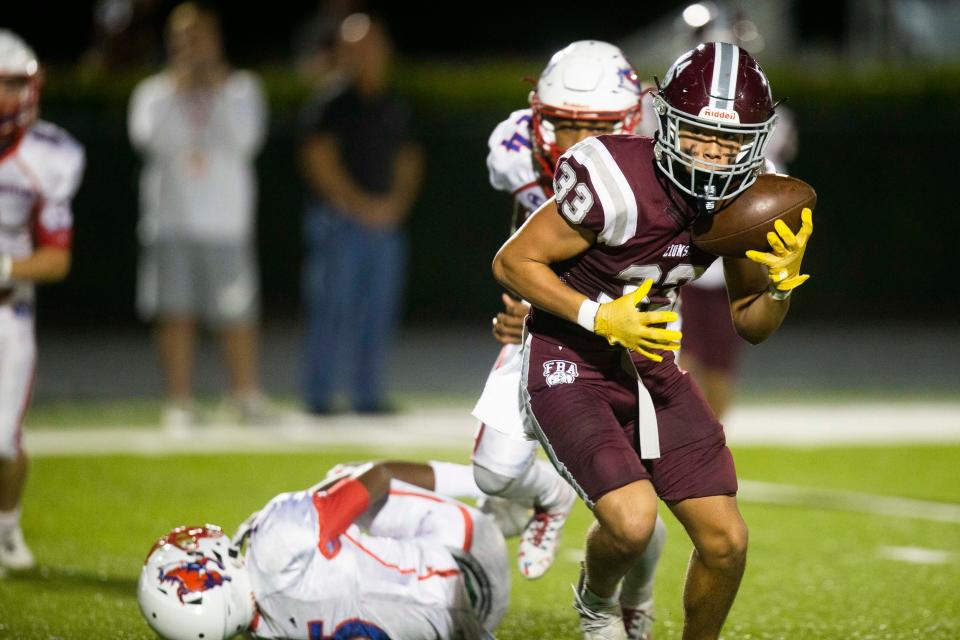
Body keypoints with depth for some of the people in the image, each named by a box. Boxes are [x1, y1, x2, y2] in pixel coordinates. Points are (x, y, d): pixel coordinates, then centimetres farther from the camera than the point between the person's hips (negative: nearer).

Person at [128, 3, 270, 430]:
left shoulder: (241, 89, 9)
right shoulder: (155, 92, 10)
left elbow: (245, 140, -6)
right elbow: (150, 139, -8)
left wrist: (218, 90, -8)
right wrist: (178, 90, -8)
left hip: (225, 220, -1)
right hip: (171, 219, 1)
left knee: (236, 314, -2)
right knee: (176, 312, -1)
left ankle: (247, 396, 11)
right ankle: (179, 402, 6)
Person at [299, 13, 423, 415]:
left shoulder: (396, 108, 15)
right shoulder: (331, 105, -5)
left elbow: (408, 161, 18)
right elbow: (321, 162, -11)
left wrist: (397, 204, 1)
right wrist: (362, 204, -12)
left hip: (386, 222, 6)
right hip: (340, 221, -6)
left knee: (379, 313, 6)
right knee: (333, 309, -7)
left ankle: (368, 394, 12)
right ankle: (319, 395, -2)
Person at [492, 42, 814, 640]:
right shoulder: (617, 187, -28)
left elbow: (752, 325, 4)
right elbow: (513, 262, -16)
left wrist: (784, 278, -16)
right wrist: (600, 317, -25)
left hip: (652, 365, 6)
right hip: (572, 367, -6)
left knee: (725, 540, -2)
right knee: (632, 521, -25)